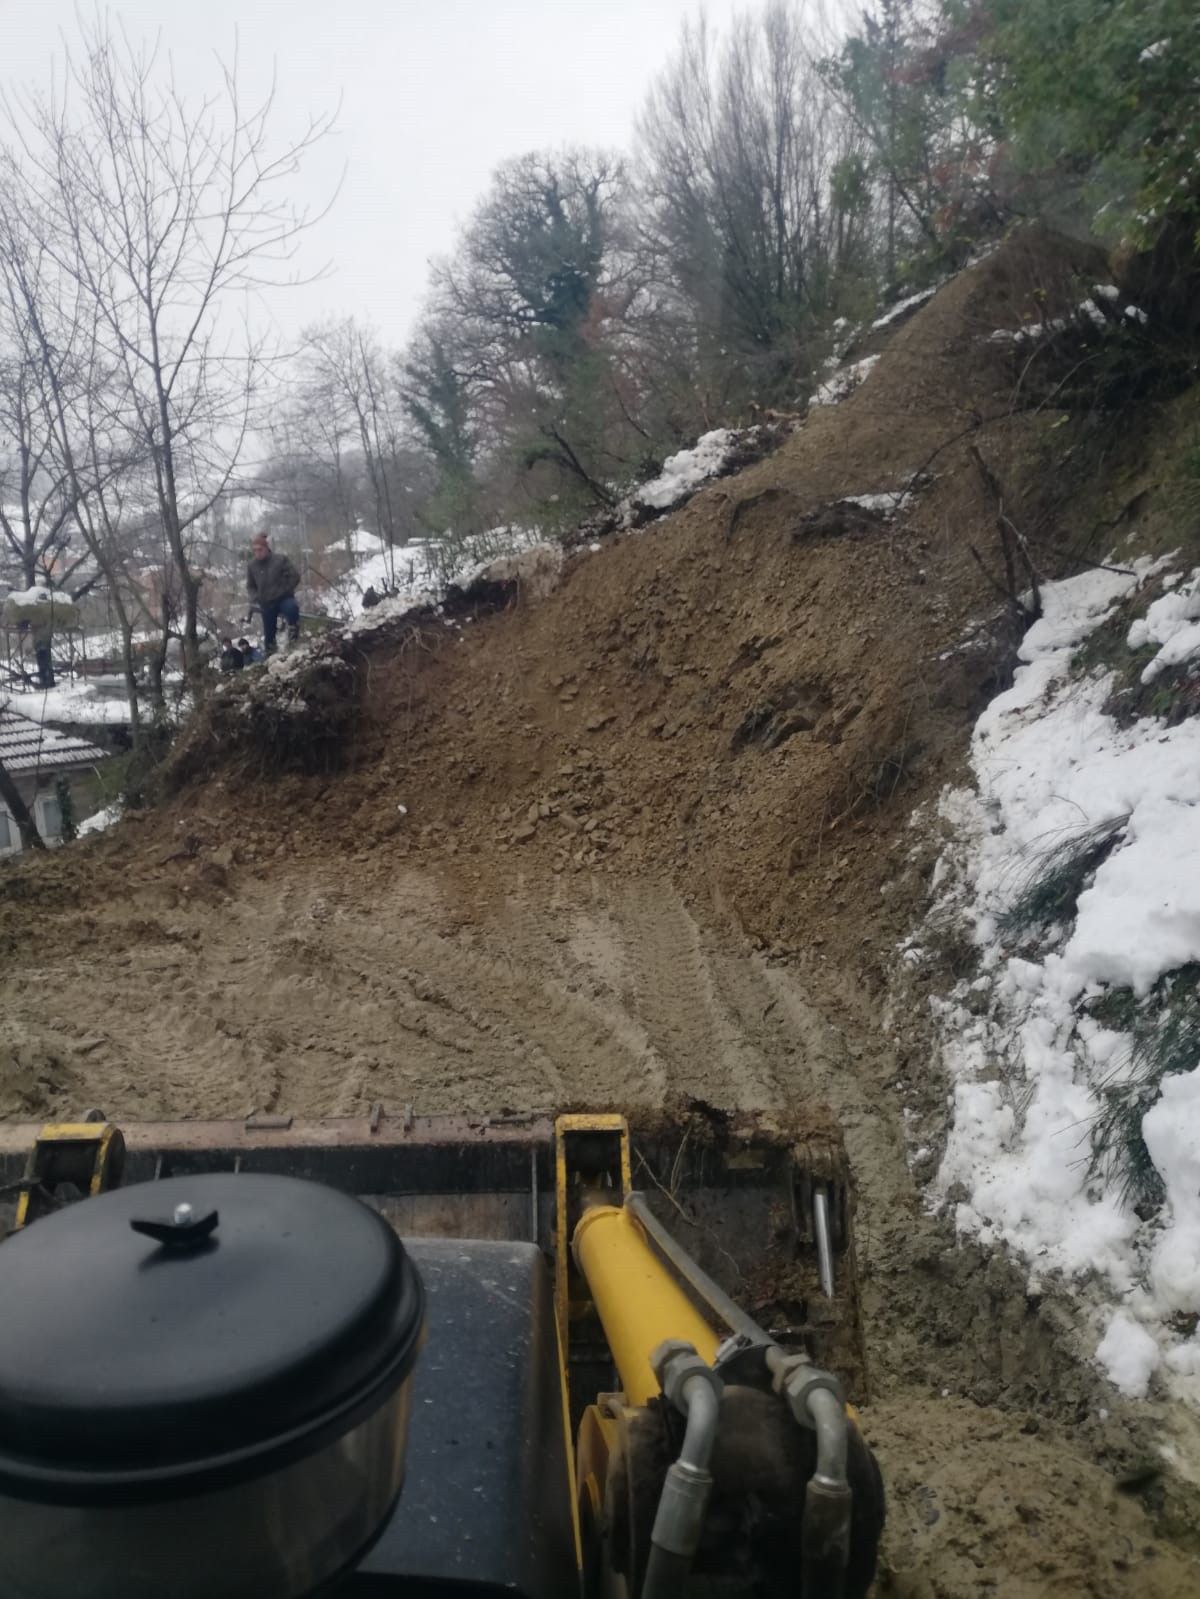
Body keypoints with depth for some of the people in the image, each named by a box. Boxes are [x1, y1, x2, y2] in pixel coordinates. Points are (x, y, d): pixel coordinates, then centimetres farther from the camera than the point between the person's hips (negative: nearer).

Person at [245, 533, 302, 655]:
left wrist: (282, 592, -15)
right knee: (268, 634, 6)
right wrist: (256, 598, -6)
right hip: (266, 604, 4)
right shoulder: (252, 566, 0)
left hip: (284, 598, -4)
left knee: (291, 608, -39)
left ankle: (294, 639, -21)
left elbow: (295, 577, -10)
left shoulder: (280, 560, -9)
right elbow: (250, 586, 13)